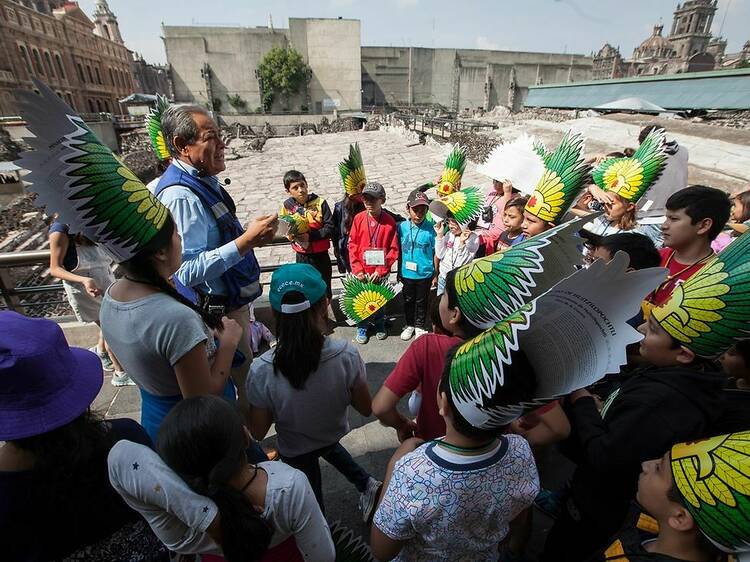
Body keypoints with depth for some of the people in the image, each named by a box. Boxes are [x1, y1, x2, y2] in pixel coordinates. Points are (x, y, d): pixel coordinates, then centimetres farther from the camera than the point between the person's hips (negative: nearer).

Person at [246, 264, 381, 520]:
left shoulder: (262, 371, -34)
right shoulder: (346, 355, -32)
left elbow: (258, 432, -18)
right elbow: (366, 409, -15)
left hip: (295, 452, -1)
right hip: (335, 435, 2)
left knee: (311, 500, 30)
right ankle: (366, 484, 35)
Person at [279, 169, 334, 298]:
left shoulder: (320, 203, -12)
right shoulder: (287, 206, -3)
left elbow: (330, 228, -13)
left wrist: (310, 236, -24)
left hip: (320, 255, -2)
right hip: (302, 257, 2)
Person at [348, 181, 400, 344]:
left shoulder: (390, 221, -8)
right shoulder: (358, 219, -5)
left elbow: (394, 249, -7)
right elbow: (352, 245, -3)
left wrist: (381, 270, -13)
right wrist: (357, 269, -9)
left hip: (381, 271, 0)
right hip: (362, 271, 1)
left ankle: (379, 324, 39)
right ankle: (362, 327, 31)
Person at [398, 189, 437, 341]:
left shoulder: (431, 228, -14)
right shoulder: (402, 227, -7)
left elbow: (436, 252, -6)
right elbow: (399, 251, 2)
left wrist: (435, 274, -2)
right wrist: (399, 271, 7)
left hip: (425, 274, -2)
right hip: (406, 273, 2)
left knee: (421, 301, 16)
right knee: (408, 300, 19)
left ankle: (419, 326, 36)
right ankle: (409, 325, 39)